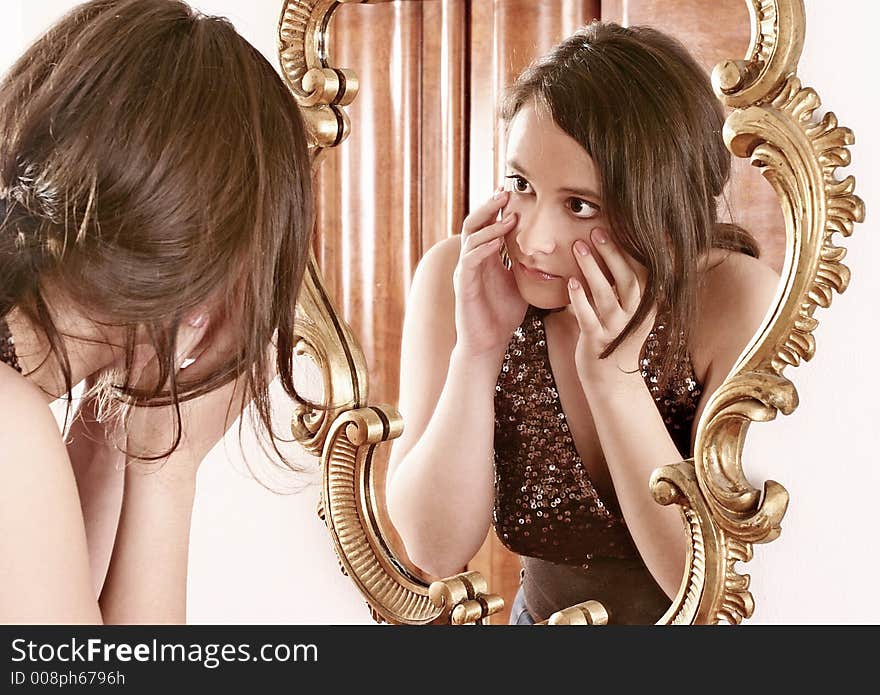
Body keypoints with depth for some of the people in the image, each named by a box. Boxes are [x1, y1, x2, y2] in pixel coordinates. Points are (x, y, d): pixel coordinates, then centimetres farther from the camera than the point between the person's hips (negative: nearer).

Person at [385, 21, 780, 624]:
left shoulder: (736, 303, -18)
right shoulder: (453, 280, -12)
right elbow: (436, 549, -14)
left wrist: (613, 374, -27)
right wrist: (477, 350, -25)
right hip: (545, 613, 1)